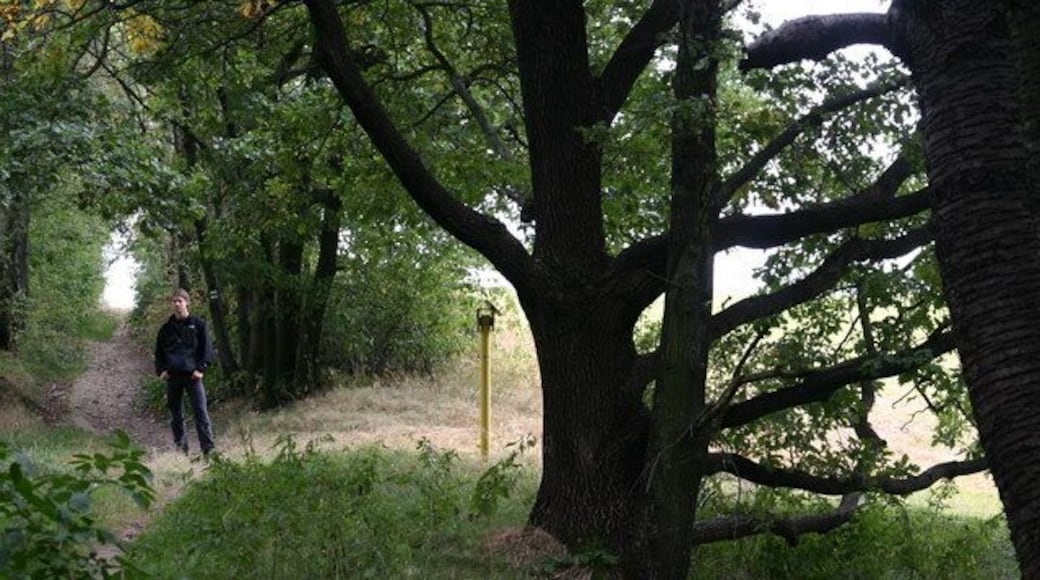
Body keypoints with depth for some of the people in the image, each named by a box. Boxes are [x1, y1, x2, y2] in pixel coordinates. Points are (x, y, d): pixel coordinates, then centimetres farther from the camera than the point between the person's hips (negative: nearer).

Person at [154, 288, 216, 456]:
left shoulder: (198, 324, 5)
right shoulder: (166, 328, 12)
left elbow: (207, 348, 3)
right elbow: (159, 352, 17)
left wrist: (201, 368, -7)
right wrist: (161, 370, 3)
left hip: (192, 375, -3)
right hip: (172, 376, 3)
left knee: (201, 412, -9)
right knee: (176, 415, 7)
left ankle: (208, 448, -12)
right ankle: (180, 448, 14)